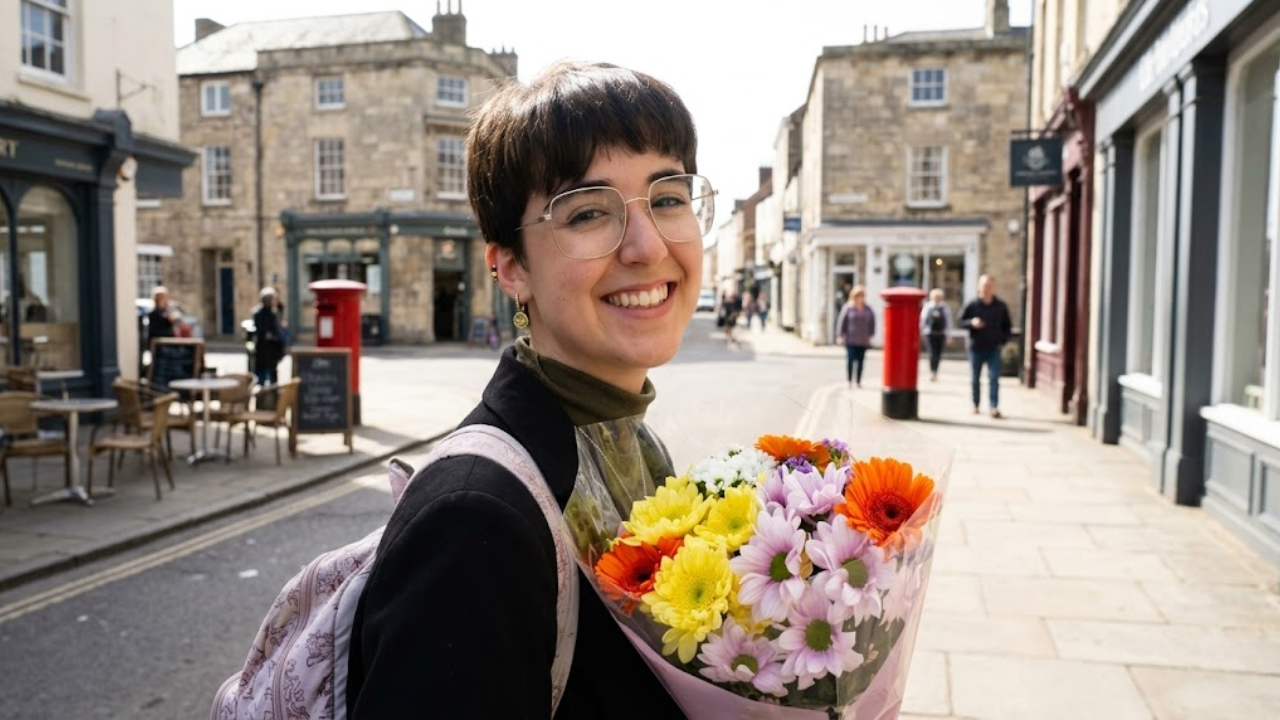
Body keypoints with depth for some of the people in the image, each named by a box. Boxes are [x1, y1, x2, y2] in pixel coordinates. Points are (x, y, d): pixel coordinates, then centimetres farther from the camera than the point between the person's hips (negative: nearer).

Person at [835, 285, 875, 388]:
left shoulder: (868, 310, 6)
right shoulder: (848, 308, -3)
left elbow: (872, 322, 13)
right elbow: (841, 322, -2)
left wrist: (870, 335, 8)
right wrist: (840, 335, -4)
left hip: (863, 341, 3)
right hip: (850, 340, -3)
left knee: (860, 361, 6)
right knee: (850, 359, -9)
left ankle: (858, 381, 14)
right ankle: (849, 381, -1)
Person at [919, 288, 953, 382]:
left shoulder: (945, 308, 4)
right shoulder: (927, 306, 1)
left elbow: (948, 321, 6)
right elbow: (922, 319, 7)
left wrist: (948, 334, 5)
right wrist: (921, 331, 8)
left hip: (941, 334, 2)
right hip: (930, 333, -2)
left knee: (938, 354, 6)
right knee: (932, 353, -9)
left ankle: (935, 372, 19)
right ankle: (932, 372, -11)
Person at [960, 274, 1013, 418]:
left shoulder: (1001, 306, 3)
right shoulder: (972, 305, -3)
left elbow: (1007, 325, 13)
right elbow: (961, 321, 1)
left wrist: (1003, 340, 0)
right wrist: (971, 322, -19)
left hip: (994, 348, 0)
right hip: (976, 348, 0)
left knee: (994, 378, -8)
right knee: (975, 378, 9)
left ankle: (994, 407, -10)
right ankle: (975, 404, 23)